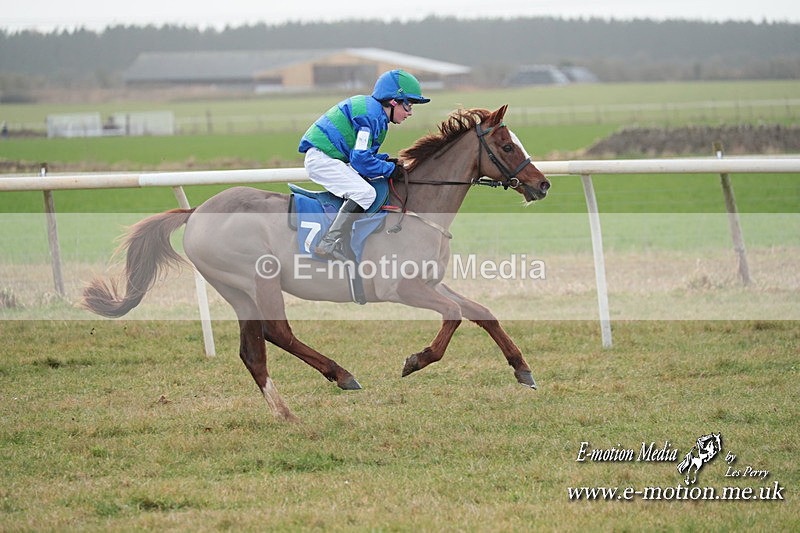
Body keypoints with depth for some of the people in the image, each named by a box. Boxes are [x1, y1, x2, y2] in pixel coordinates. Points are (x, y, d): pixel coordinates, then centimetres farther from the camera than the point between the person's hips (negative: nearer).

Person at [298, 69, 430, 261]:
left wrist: (386, 161, 7)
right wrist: (389, 169, -9)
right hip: (321, 157, -11)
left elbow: (361, 154, 20)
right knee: (364, 193, -24)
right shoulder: (372, 114, -16)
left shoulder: (370, 108, 17)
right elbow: (361, 160, -20)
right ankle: (330, 244, -30)